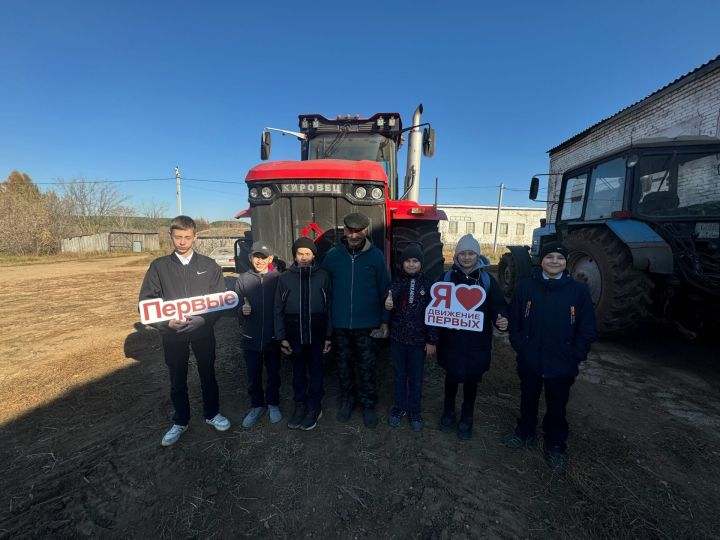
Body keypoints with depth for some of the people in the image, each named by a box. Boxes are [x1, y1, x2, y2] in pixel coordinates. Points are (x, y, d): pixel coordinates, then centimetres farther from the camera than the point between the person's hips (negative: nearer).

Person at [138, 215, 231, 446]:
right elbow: (146, 301, -2)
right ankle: (180, 422, 37)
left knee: (208, 375, 15)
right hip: (172, 334, 1)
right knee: (177, 380, 15)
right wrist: (166, 322, -17)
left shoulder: (209, 265, -2)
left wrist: (203, 319, -18)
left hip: (203, 331, 0)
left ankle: (212, 414, 37)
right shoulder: (159, 266, -2)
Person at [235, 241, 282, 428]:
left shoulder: (278, 278, -9)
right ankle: (257, 406, 38)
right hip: (251, 338, 2)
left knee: (273, 374, 16)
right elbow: (236, 307, 2)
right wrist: (242, 311, -20)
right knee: (253, 377, 16)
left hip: (273, 338, -1)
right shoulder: (243, 279, -2)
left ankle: (273, 404, 38)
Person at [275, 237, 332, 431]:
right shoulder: (285, 278, 0)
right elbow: (278, 310, 2)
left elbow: (330, 307, -2)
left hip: (317, 334, -1)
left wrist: (329, 336, -3)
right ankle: (300, 405, 33)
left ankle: (314, 407, 29)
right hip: (294, 335, 1)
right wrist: (281, 337, -2)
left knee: (316, 371, 12)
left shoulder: (323, 276, -3)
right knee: (298, 372, 15)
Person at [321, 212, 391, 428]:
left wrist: (385, 320, -1)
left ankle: (368, 404, 31)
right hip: (339, 324, 2)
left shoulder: (376, 256, -5)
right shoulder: (333, 255, -2)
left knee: (367, 367, 10)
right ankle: (346, 400, 37)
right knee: (344, 365, 16)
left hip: (367, 324, -1)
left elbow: (384, 289, -1)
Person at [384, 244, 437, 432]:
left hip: (418, 340, -1)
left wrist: (432, 340, -5)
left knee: (416, 377, 14)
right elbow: (389, 305, -4)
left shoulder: (427, 284, -6)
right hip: (397, 337, 1)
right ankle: (399, 407, 36)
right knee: (399, 375, 16)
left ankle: (415, 411, 33)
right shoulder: (396, 282, -3)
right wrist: (387, 305, -28)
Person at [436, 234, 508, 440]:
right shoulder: (446, 277, -1)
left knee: (471, 379, 14)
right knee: (451, 376, 14)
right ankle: (448, 412, 39)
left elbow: (498, 305, 0)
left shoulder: (487, 279, -1)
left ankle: (466, 418, 36)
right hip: (451, 339, 0)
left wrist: (501, 319, -20)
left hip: (477, 341, 0)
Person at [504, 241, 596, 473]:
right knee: (528, 400, 20)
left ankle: (556, 447, 38)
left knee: (557, 407, 16)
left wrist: (574, 357, -6)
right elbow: (514, 321, -2)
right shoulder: (525, 287, -7)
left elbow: (587, 330, -2)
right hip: (529, 362, 1)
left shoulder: (578, 290, -7)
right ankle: (525, 434, 43)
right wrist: (520, 348, -6)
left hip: (562, 366, 0)